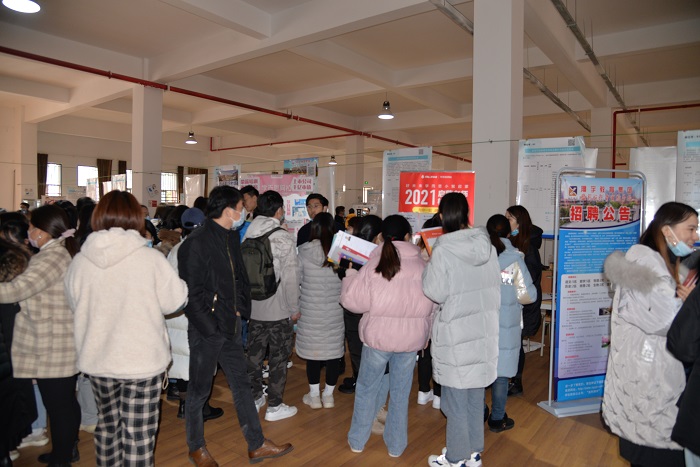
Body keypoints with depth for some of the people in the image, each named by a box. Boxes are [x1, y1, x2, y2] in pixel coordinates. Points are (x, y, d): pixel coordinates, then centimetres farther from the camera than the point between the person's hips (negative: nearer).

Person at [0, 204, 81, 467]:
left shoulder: (51, 257, -20)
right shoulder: (66, 253, 12)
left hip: (51, 351, -10)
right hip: (65, 345, 10)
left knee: (58, 406, 4)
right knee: (65, 401, 21)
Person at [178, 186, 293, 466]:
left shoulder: (231, 237, 8)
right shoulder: (197, 241, -17)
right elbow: (192, 291, -18)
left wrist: (239, 309, 5)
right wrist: (209, 326, -16)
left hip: (230, 326, 8)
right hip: (206, 329, -8)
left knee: (241, 384, 15)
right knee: (199, 389, 11)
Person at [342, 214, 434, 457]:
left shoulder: (373, 265, -12)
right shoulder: (421, 266, -6)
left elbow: (353, 300, -10)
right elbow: (431, 306, 4)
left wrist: (351, 275, 7)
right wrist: (424, 335, 19)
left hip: (377, 336, -1)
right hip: (411, 339, 2)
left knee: (366, 389, 17)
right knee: (400, 393, 15)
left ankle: (357, 440, 31)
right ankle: (396, 445, 29)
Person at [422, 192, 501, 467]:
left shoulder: (443, 249, -17)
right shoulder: (486, 245, 0)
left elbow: (436, 292, -13)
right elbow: (494, 286, 8)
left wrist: (428, 266, 0)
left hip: (456, 332, -6)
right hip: (484, 329, 6)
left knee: (456, 398, 8)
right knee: (476, 395, 18)